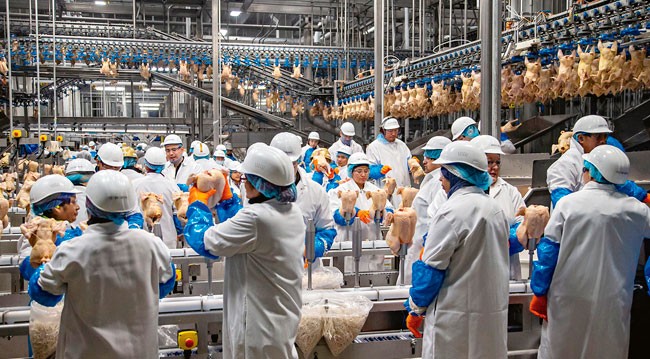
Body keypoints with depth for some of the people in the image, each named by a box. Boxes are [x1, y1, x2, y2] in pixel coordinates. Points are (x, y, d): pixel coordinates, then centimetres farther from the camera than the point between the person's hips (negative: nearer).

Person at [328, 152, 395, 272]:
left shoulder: (374, 189, 14)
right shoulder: (342, 190, 0)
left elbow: (387, 207, 3)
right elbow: (337, 214, -15)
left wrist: (388, 214, -21)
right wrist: (356, 213, -34)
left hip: (373, 242, 4)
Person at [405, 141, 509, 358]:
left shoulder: (453, 211, -17)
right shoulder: (495, 209, 7)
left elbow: (431, 269, -14)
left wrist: (415, 309, -2)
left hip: (458, 318, -7)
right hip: (495, 315, 7)